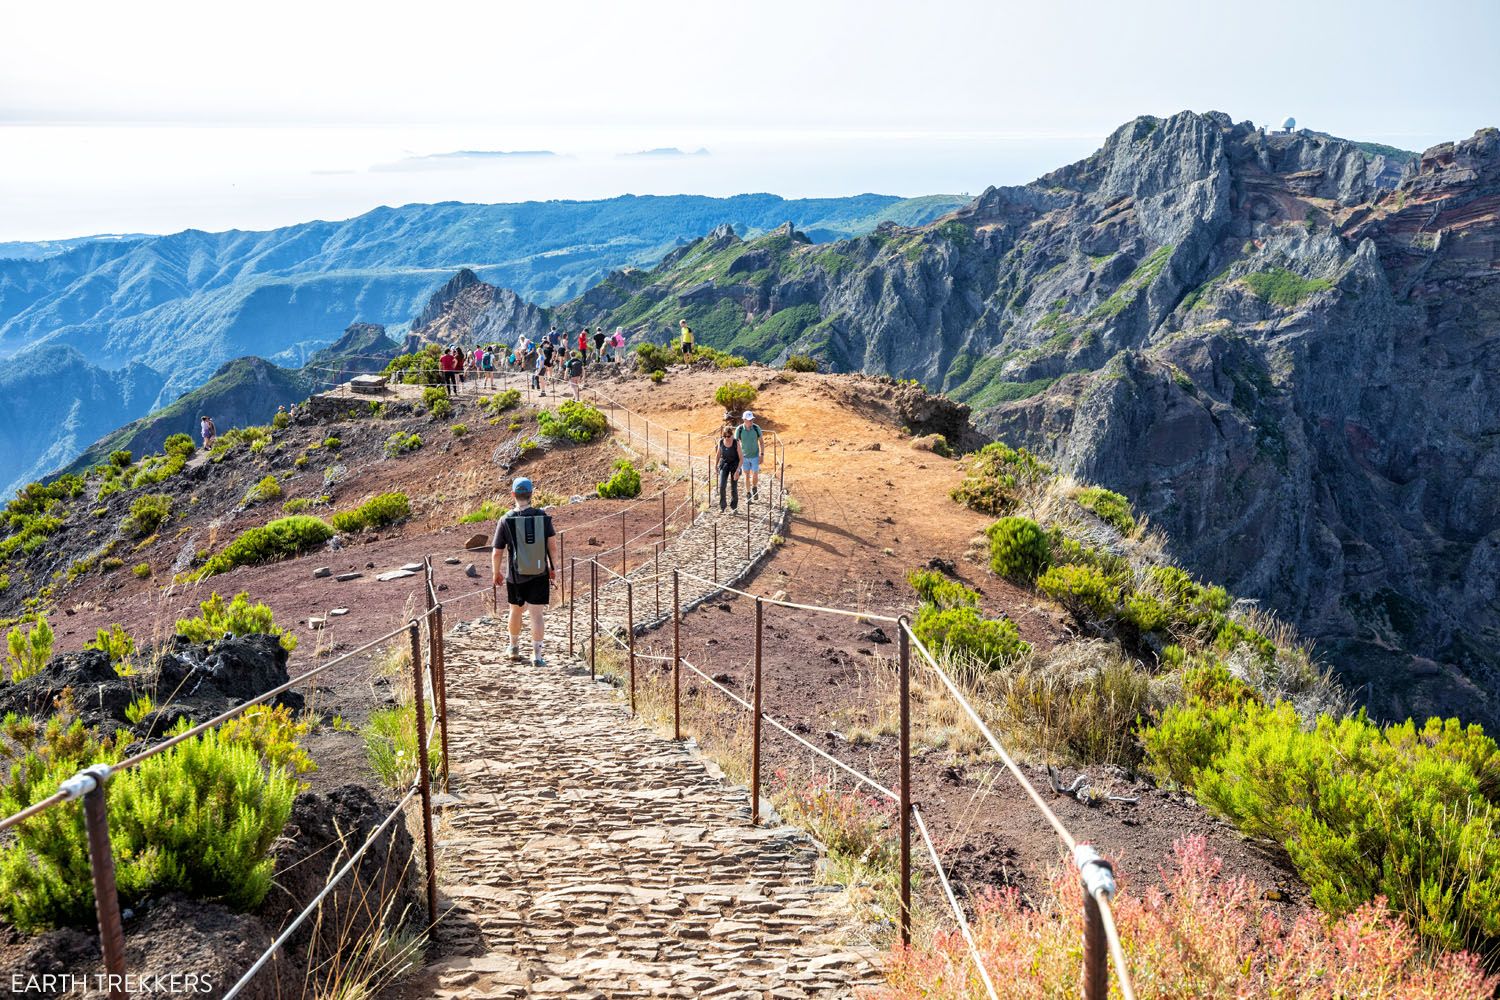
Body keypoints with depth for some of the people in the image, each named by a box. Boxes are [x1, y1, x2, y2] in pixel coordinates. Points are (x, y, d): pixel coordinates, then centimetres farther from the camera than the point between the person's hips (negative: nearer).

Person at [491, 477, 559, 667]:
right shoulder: (543, 517, -7)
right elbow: (552, 545, -5)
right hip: (539, 574, 0)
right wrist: (553, 567, 9)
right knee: (537, 613, 0)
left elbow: (497, 553, -5)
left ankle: (514, 647, 37)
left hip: (515, 575, 1)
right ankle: (536, 655, -6)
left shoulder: (506, 521, -9)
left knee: (516, 610, 20)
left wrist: (496, 574, 11)